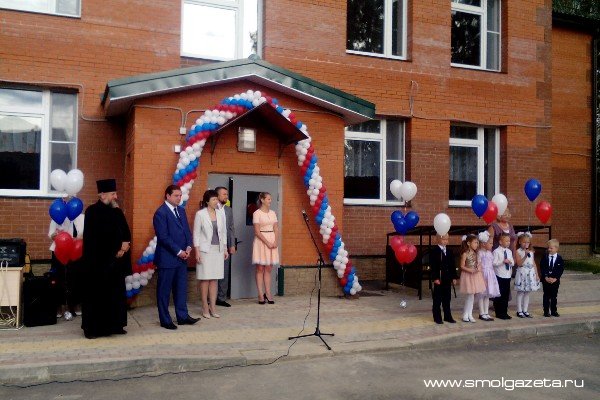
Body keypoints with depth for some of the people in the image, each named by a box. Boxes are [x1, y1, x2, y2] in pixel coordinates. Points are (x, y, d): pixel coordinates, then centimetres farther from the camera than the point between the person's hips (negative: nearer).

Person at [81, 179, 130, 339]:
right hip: (98, 261, -7)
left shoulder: (117, 212, 12)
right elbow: (100, 237, -16)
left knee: (116, 294, 10)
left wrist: (125, 244, -9)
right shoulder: (93, 211, -9)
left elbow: (126, 233, 12)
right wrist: (117, 249, -13)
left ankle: (114, 325, 19)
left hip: (115, 261, 7)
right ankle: (92, 328, 10)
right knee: (96, 295, 1)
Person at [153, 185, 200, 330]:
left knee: (181, 288, 12)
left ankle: (182, 316, 21)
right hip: (167, 258, -7)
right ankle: (165, 320, 13)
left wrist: (188, 247, -2)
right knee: (164, 290, 4)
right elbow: (163, 237, -17)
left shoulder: (181, 210, 12)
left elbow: (187, 230, 14)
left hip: (182, 257, 7)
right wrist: (178, 251, -15)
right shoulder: (161, 213, -12)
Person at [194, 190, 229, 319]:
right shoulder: (200, 214, -6)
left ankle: (213, 308, 11)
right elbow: (196, 233, -6)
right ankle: (205, 308, 9)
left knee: (214, 279, 6)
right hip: (205, 250, -4)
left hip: (218, 250, 4)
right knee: (205, 279, 0)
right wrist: (197, 251, -10)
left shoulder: (221, 214, 8)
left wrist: (225, 249, 11)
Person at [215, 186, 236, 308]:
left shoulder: (229, 210, 13)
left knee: (225, 273, 9)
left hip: (225, 246, 6)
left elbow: (231, 228, 13)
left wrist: (232, 245, 8)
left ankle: (222, 298, 19)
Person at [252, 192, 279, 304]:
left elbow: (276, 229, 9)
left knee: (268, 269, 7)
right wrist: (267, 243, -15)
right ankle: (261, 295, 1)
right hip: (261, 241, -5)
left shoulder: (272, 213, 11)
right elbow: (257, 231, -11)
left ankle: (268, 294, 9)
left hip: (272, 241, 5)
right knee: (260, 269, -1)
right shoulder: (257, 213, -5)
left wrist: (276, 241, -6)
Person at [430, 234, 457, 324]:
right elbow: (433, 266, -12)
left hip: (448, 279, 6)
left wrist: (454, 277, 7)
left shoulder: (449, 251, 10)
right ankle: (437, 317, 11)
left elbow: (452, 265, 12)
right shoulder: (434, 251, -8)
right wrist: (435, 278, -17)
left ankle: (447, 316, 21)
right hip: (439, 279, -5)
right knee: (437, 299, 3)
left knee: (447, 298, 12)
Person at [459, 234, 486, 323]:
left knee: (471, 295, 8)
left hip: (475, 275, 6)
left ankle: (469, 314, 15)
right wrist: (470, 270, -23)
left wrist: (479, 268, -7)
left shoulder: (475, 253, 7)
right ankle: (465, 315, 7)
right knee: (470, 295, -4)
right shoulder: (465, 254, -12)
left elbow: (477, 264, 14)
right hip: (468, 275, -6)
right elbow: (462, 266, -12)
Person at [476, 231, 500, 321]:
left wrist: (492, 275, 12)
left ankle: (486, 313, 18)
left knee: (488, 294, 11)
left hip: (490, 275, 8)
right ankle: (482, 314, 7)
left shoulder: (489, 252, 10)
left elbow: (492, 264, 15)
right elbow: (479, 265, -16)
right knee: (482, 295, 0)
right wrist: (482, 277, -18)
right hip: (483, 274, -8)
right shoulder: (480, 253, -13)